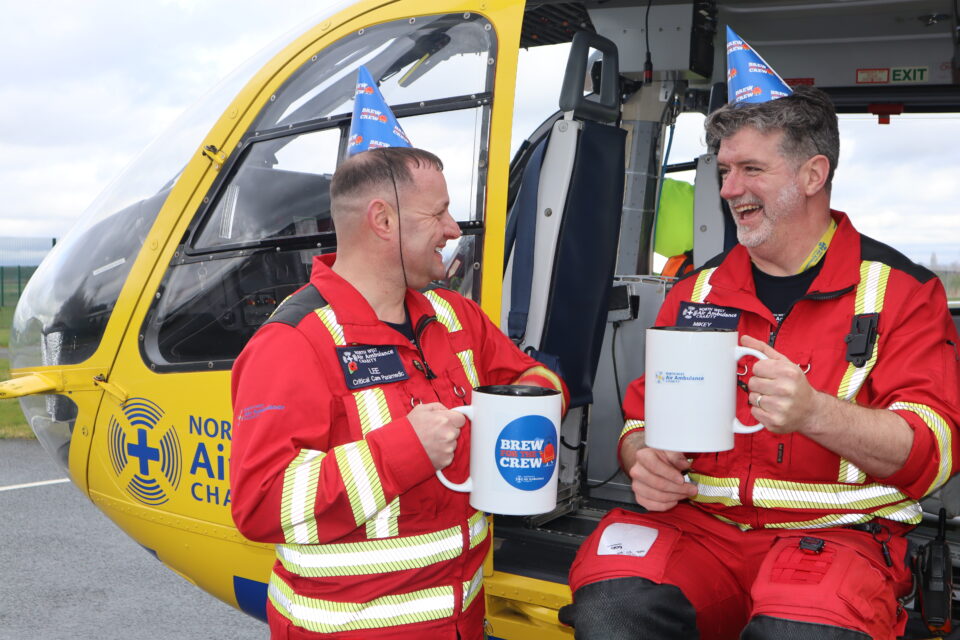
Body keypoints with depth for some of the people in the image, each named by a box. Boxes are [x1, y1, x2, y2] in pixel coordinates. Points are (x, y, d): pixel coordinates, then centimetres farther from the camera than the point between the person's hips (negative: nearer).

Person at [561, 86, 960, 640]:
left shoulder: (903, 290, 3)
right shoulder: (697, 291, 13)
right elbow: (642, 417, 17)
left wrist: (814, 413, -25)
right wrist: (645, 461, -8)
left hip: (836, 530, -2)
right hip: (699, 524, 3)